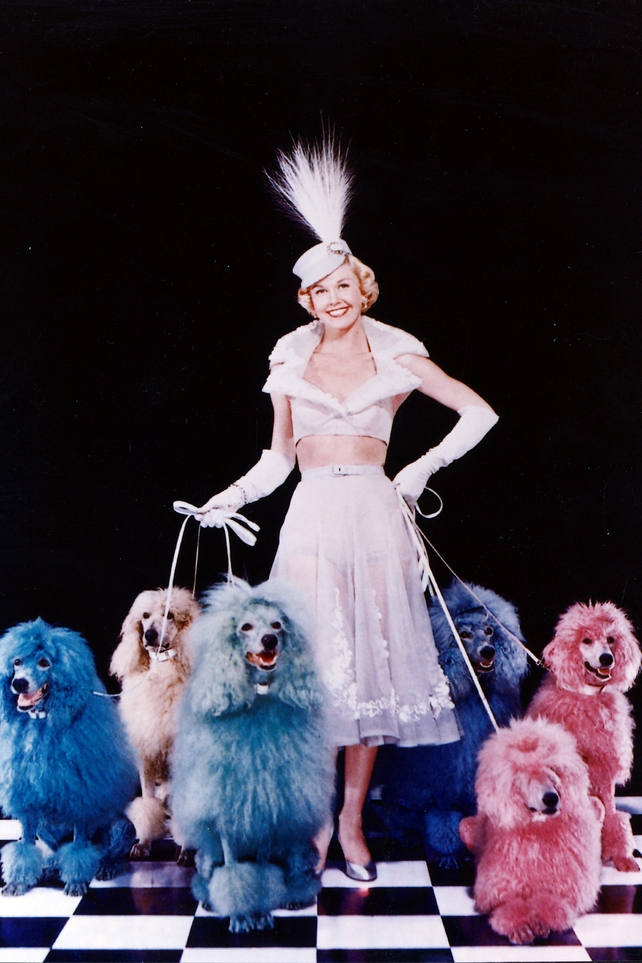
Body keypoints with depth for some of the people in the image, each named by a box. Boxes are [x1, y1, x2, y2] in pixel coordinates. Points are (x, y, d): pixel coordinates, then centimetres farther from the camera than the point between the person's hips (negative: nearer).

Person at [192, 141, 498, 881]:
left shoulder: (395, 354, 5)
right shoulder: (290, 359, 9)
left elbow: (480, 414, 6)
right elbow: (277, 458, 13)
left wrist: (424, 466, -1)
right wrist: (231, 497, 0)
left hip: (375, 515, 0)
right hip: (313, 515, 1)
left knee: (373, 658, 1)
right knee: (312, 658, -5)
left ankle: (353, 818, 13)